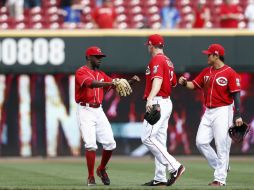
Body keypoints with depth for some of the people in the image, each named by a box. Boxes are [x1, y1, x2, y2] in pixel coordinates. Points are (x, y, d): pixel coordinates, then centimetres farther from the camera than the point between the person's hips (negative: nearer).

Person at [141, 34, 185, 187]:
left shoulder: (156, 60, -11)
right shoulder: (168, 61, 18)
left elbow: (157, 81, -27)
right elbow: (174, 83, 28)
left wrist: (150, 98, -41)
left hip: (158, 102, -10)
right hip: (167, 102, 10)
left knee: (147, 138, -15)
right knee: (159, 140, 10)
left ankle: (174, 167, -20)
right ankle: (160, 178, 10)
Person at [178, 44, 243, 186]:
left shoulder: (230, 73, -9)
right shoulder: (206, 72, 13)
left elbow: (236, 95, -12)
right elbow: (194, 85, 14)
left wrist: (238, 115, -19)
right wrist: (185, 83, -9)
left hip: (223, 112, -8)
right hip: (209, 112, 8)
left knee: (222, 146, -7)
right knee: (201, 142, 2)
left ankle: (220, 179, -3)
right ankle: (220, 167, 17)